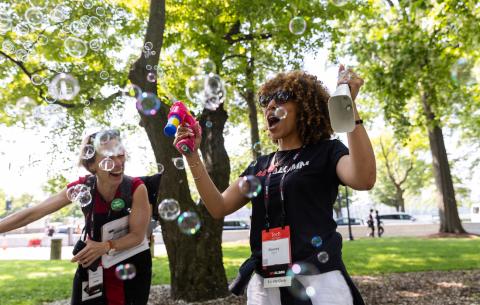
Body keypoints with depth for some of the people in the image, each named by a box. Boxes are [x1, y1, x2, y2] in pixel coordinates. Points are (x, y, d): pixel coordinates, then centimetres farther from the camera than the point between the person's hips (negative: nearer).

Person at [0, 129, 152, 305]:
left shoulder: (136, 188, -24)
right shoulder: (81, 188, -18)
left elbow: (137, 235, -20)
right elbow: (32, 213, -13)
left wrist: (106, 246, -37)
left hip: (130, 267, -1)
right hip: (93, 267, 2)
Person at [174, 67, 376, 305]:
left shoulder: (325, 151, -1)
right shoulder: (260, 165, 14)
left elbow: (364, 180, -21)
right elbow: (219, 207, 7)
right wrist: (193, 156, -1)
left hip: (317, 283, -5)